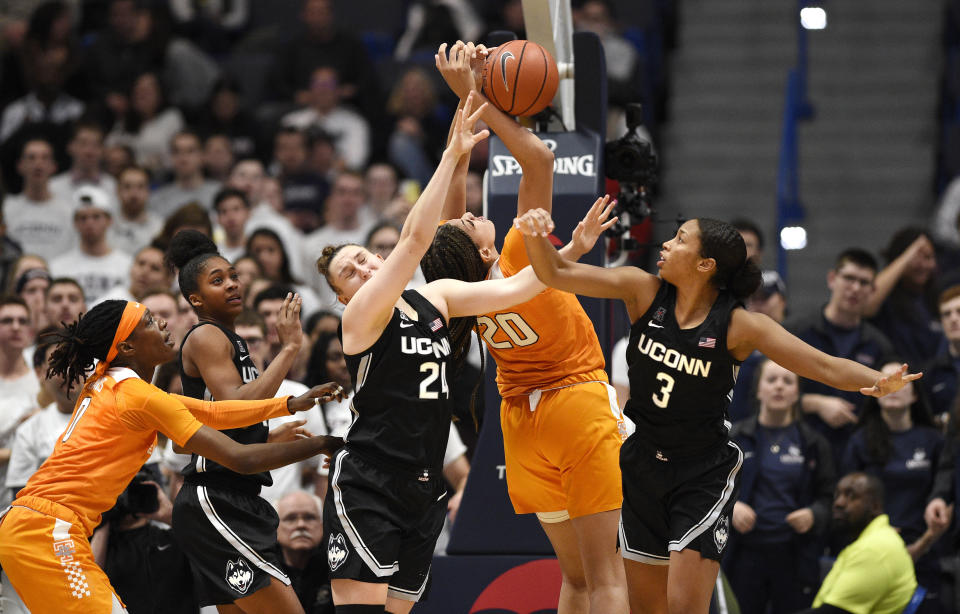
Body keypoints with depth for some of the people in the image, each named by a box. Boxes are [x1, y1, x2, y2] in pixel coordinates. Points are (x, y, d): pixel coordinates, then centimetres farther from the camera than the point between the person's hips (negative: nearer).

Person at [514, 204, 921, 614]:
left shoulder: (737, 326, -16)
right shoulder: (644, 292, -7)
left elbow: (825, 366, -20)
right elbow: (558, 274, -9)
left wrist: (879, 383, -38)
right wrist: (535, 235, -30)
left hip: (704, 473, -4)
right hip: (643, 466, 4)